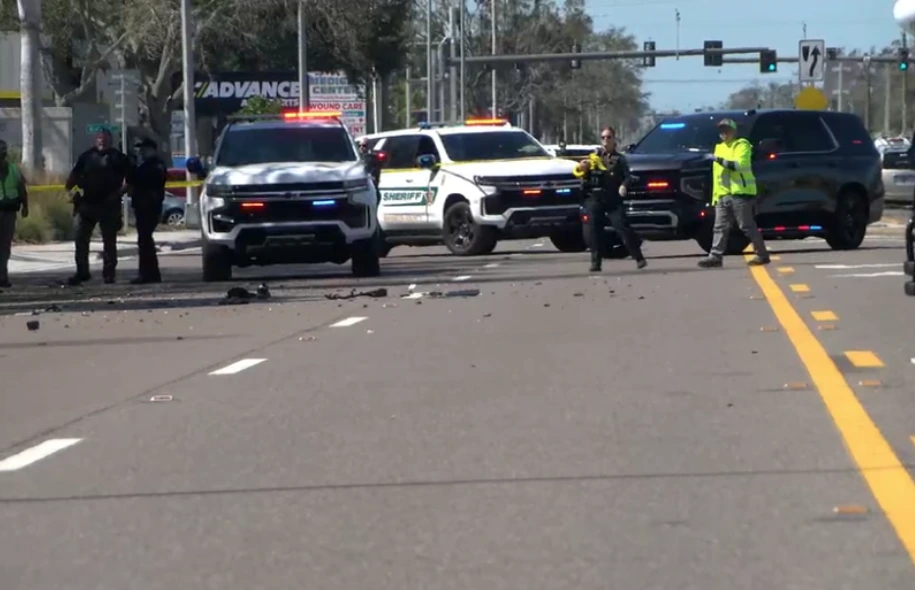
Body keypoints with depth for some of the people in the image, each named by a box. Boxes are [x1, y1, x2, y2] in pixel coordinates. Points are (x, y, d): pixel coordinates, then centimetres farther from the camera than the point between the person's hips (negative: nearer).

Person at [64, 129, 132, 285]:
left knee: (109, 240, 3)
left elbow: (129, 178, -1)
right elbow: (75, 175, 14)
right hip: (87, 203, 2)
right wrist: (69, 187, -3)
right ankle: (82, 272, 8)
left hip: (109, 205, -2)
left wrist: (119, 193, -14)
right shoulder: (87, 156, 10)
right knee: (81, 238, 0)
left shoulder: (118, 158, 3)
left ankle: (109, 272, 9)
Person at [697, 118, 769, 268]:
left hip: (740, 193, -8)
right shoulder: (719, 148, 24)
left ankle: (762, 255, 1)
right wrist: (715, 194, 22)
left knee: (748, 227, -6)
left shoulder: (742, 145, -1)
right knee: (720, 227, 1)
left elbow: (739, 164, -19)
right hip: (723, 194, 8)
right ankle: (715, 257, -2)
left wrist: (719, 159, -24)